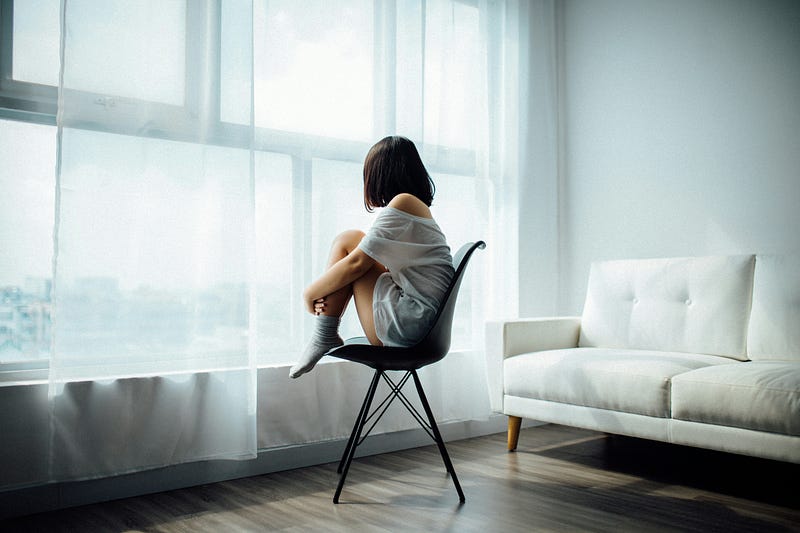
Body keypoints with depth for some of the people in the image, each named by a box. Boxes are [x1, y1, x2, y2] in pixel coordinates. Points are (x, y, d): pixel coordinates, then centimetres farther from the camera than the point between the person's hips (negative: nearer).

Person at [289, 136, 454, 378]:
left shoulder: (403, 202, -9)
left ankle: (323, 338, 0)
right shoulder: (419, 207, 19)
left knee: (347, 241, -3)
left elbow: (357, 263, -11)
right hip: (423, 326, 10)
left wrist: (311, 292, 3)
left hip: (407, 322, -10)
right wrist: (323, 291, 5)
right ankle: (325, 337, 8)